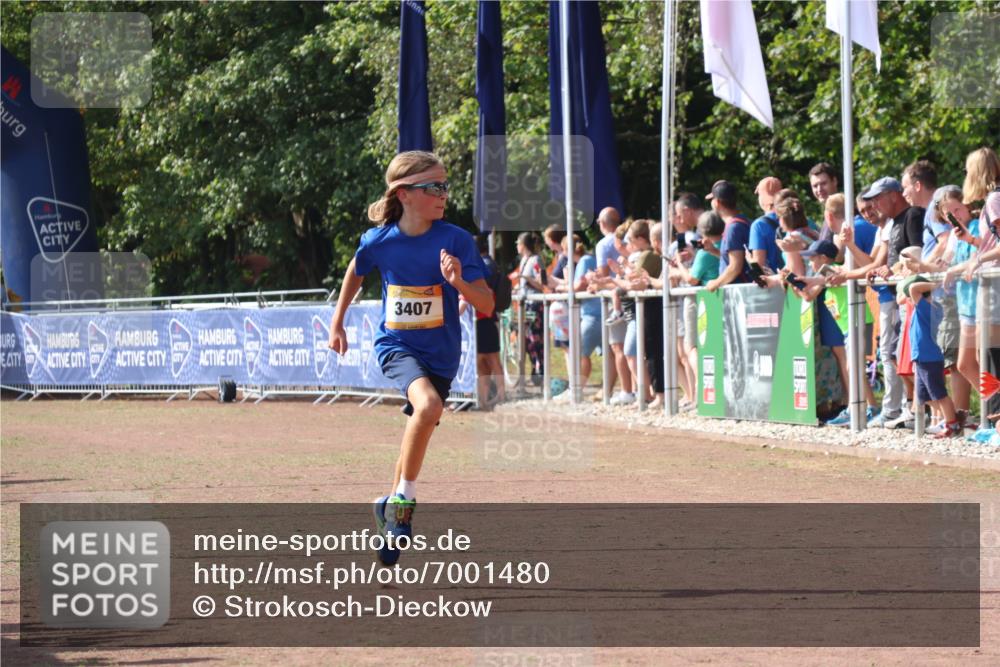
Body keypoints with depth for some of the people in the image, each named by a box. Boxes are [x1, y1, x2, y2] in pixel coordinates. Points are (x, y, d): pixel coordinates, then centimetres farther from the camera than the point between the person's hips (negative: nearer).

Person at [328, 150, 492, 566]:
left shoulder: (456, 241, -12)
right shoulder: (379, 241, -9)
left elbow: (487, 306, -13)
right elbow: (356, 272, 15)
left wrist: (459, 282, -31)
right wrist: (337, 322, 21)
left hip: (441, 353, 2)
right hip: (396, 344, -2)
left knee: (417, 434, 9)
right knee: (428, 405, -29)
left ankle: (392, 507, 35)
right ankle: (404, 502, -15)